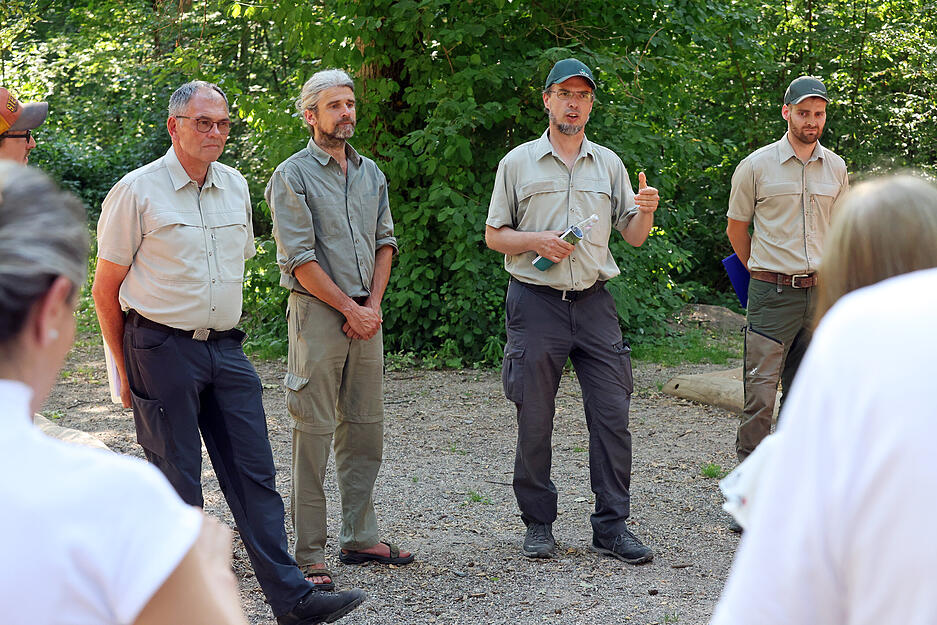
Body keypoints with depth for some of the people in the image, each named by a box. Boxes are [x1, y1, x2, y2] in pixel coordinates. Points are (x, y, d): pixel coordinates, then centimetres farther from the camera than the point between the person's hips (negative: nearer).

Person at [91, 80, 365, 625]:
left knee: (255, 473, 3)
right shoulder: (137, 191, -7)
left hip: (226, 349, 5)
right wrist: (126, 370, -2)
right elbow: (106, 288, -3)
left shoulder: (235, 186, 10)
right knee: (178, 485, 0)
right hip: (162, 349, -5)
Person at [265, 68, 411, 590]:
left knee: (366, 428, 9)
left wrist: (373, 304, 0)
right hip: (318, 312, -6)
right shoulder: (292, 176, -4)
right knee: (314, 432, -6)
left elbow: (385, 242, 14)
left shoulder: (371, 173, 15)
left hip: (366, 314, 6)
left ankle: (360, 538, 19)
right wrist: (350, 308, -11)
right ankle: (309, 556, -3)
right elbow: (299, 258, -11)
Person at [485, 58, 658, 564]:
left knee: (612, 415, -2)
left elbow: (633, 237, 13)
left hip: (594, 303, 2)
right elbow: (494, 235, 6)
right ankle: (538, 524, 14)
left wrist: (646, 212, -9)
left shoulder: (609, 164, 13)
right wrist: (536, 241, -12)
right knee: (534, 421, 1)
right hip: (536, 301, -2)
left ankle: (611, 525, 6)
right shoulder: (518, 162, 6)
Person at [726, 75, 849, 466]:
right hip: (772, 294, -4)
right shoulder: (757, 166, -3)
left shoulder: (835, 168, 9)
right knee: (761, 387, -10)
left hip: (819, 291, 4)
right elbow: (736, 228, 7)